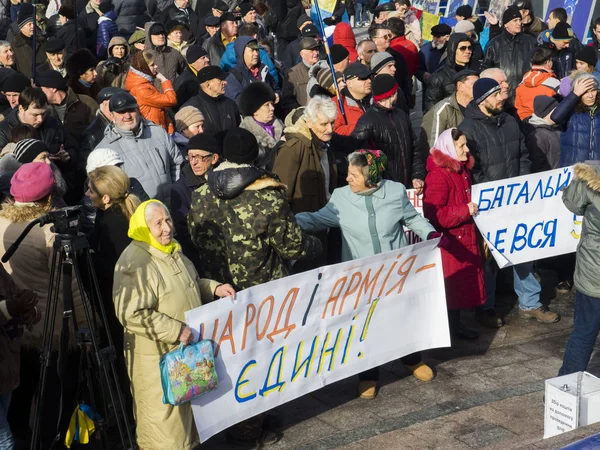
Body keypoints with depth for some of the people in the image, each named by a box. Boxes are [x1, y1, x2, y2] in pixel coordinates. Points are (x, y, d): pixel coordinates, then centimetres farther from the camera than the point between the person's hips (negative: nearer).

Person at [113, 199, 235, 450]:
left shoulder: (171, 249, 7)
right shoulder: (134, 263, -23)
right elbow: (132, 315, -28)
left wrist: (213, 288, 3)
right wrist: (175, 331, -27)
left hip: (185, 348, 9)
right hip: (156, 355, -9)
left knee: (185, 406, 22)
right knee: (161, 414, 4)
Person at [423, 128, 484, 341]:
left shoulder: (462, 170, 10)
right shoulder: (438, 175, -19)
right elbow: (434, 215, -25)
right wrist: (465, 211, -22)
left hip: (464, 238, 9)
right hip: (448, 242, -9)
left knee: (462, 282, 15)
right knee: (450, 283, 0)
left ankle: (456, 324, 27)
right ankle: (448, 328, 12)